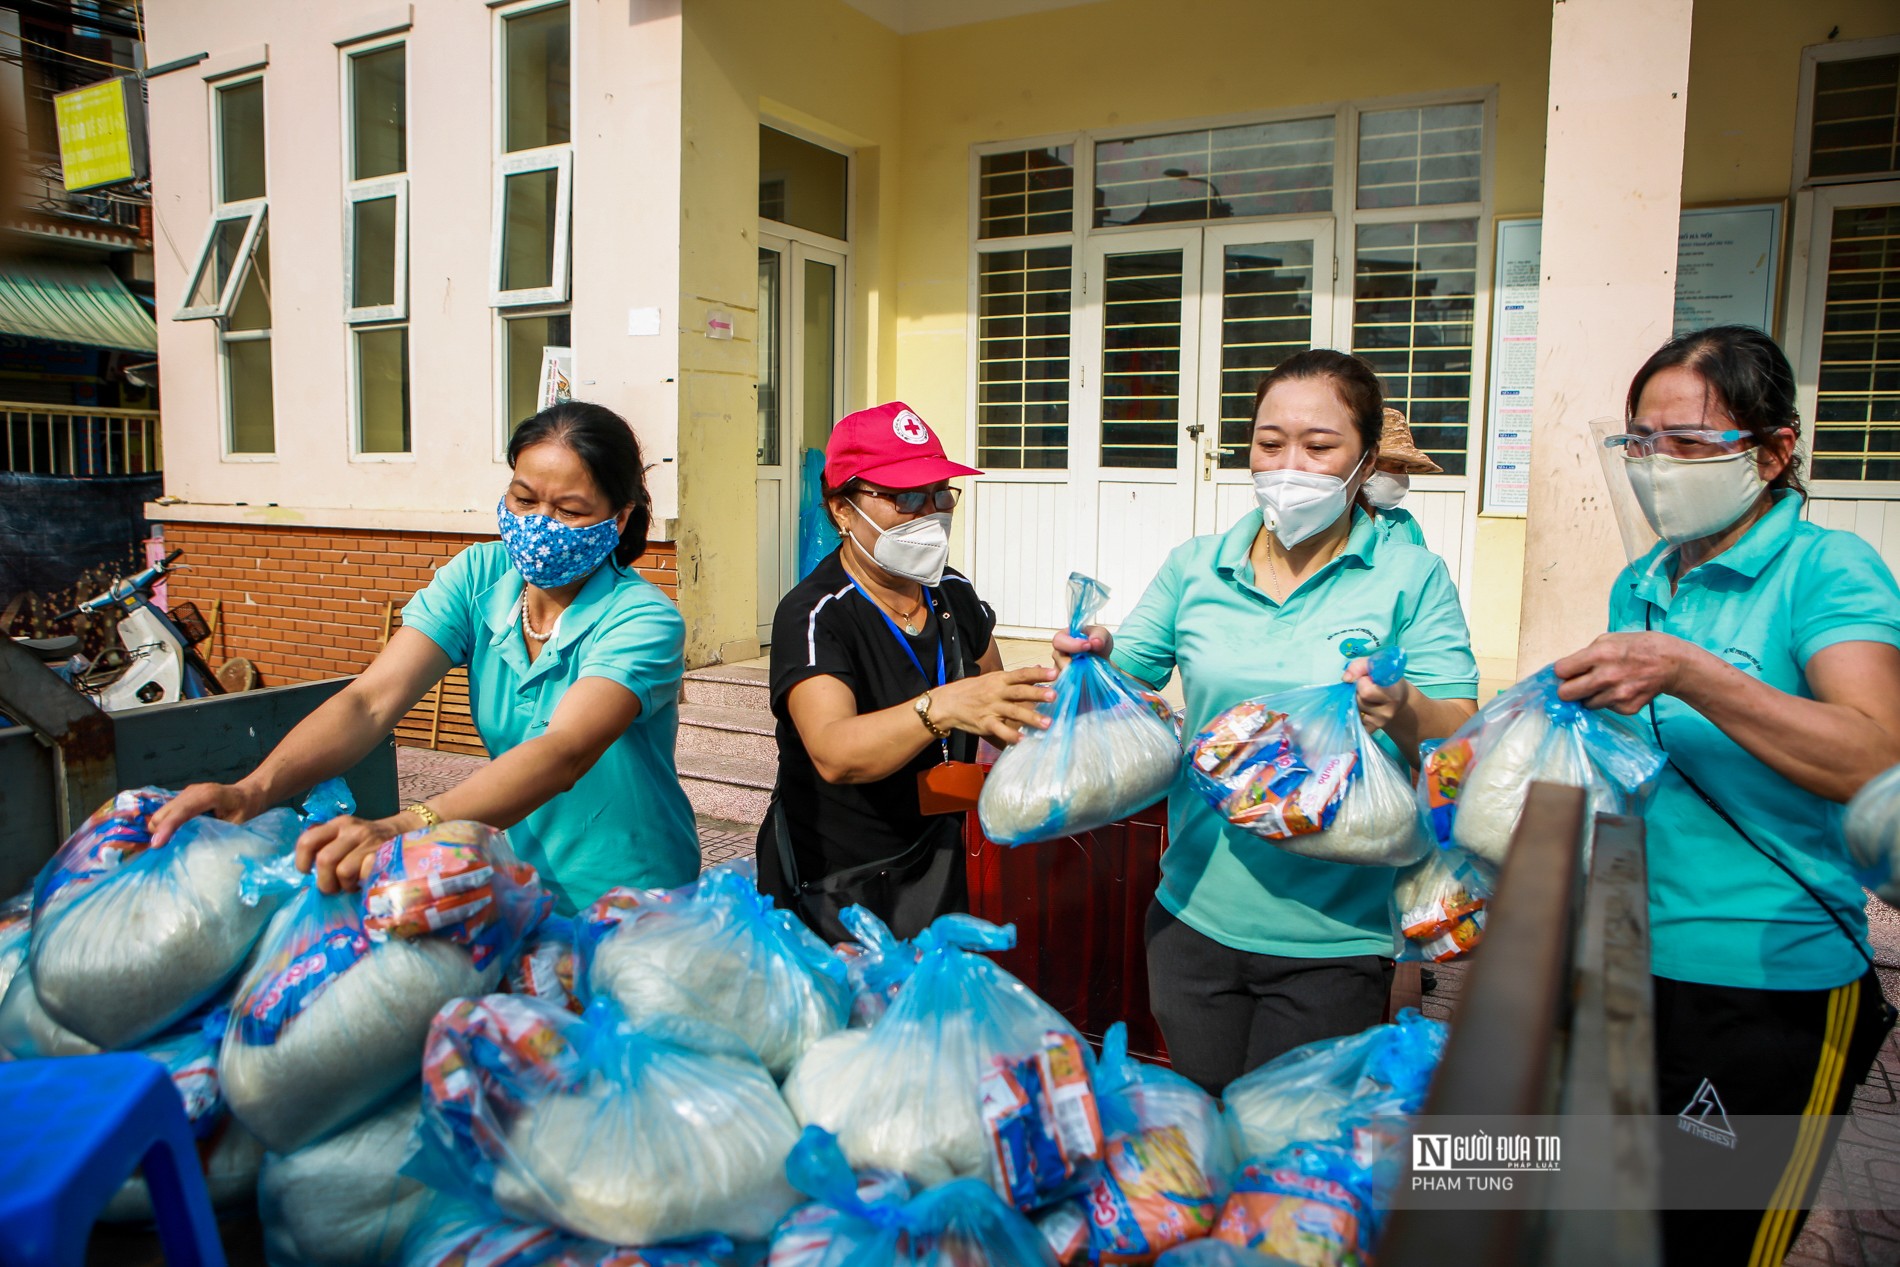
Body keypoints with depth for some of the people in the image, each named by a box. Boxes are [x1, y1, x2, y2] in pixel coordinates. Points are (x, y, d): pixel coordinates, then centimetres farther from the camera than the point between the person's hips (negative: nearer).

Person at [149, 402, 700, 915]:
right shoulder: (478, 579, -3)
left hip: (632, 904, -5)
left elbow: (565, 753, -36)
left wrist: (400, 827, -50)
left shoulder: (643, 620, -19)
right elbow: (370, 702, -15)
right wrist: (252, 790, -33)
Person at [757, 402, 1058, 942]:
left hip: (935, 873, 6)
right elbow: (834, 755, -36)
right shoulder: (813, 616, -19)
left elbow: (996, 713, 14)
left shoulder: (954, 593, 0)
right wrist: (942, 706, -51)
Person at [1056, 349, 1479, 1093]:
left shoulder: (1411, 578, -4)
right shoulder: (1195, 569, 3)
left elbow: (1461, 745, -10)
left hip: (1332, 935, -3)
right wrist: (1095, 661, -14)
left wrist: (1404, 713, -31)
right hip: (1194, 916, 3)